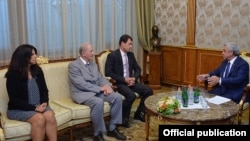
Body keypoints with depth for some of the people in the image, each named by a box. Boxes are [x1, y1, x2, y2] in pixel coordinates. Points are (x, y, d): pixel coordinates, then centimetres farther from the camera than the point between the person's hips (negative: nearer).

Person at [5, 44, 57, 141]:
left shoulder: (37, 70, 7)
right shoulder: (13, 74, -9)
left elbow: (44, 90, 10)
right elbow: (14, 99, -12)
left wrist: (44, 103, -11)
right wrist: (34, 108, -20)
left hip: (39, 106, 4)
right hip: (18, 109, -4)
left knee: (50, 115, -28)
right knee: (39, 118, -32)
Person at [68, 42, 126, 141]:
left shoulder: (93, 65, 17)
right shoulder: (73, 65, -8)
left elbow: (100, 78, 14)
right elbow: (81, 84, -18)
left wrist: (107, 85, -10)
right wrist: (100, 88, -19)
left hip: (97, 91, 8)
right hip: (82, 93, -7)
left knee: (117, 97, -12)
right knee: (98, 102, -37)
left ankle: (112, 129, -2)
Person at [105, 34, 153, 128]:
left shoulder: (131, 55, 11)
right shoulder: (112, 55, -9)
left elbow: (137, 69, 16)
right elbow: (108, 73, -15)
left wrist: (134, 78, -7)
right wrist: (124, 79, -20)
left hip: (130, 81, 7)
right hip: (118, 83, -7)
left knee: (148, 91, -10)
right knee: (131, 95, -33)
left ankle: (139, 113, 8)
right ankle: (123, 118, -11)